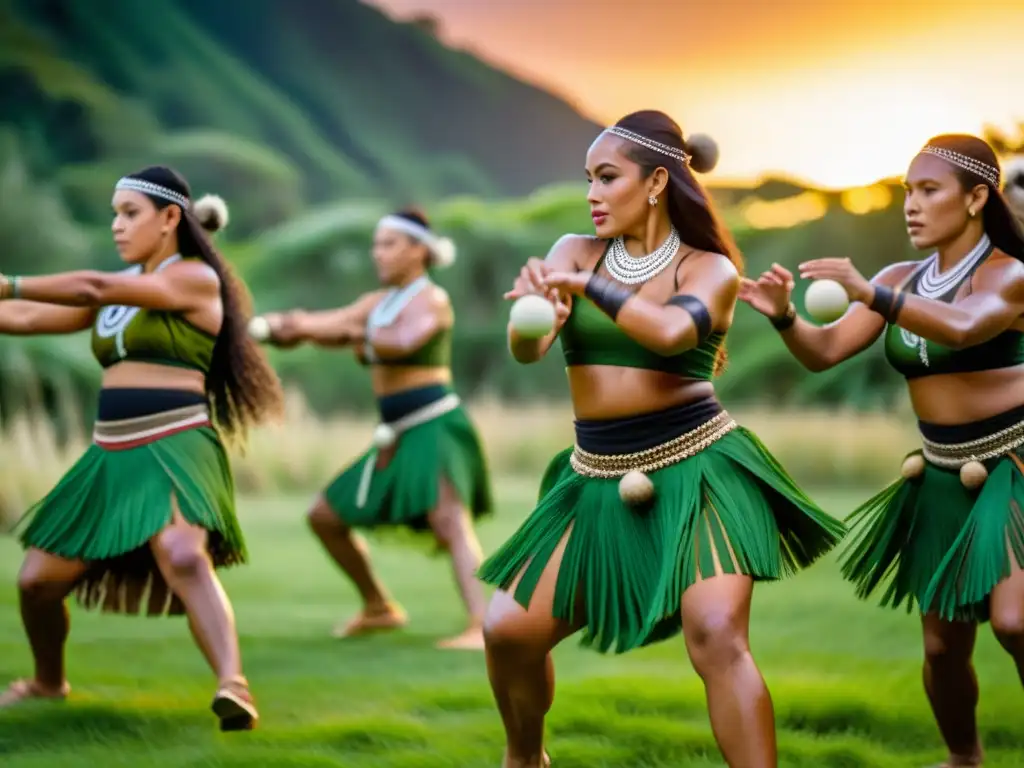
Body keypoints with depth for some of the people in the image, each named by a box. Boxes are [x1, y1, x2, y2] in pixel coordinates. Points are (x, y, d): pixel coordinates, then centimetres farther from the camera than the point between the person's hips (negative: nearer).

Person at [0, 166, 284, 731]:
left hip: (174, 447, -8)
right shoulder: (119, 286, 19)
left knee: (182, 556, -35)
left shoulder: (196, 278, -5)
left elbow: (93, 289, -15)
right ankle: (48, 682, 35)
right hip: (112, 456, 8)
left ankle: (234, 686, -46)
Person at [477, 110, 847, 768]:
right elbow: (527, 349, -12)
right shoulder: (575, 253, 6)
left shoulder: (710, 268, -2)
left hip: (696, 470, -4)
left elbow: (671, 331, -25)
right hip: (601, 482, 4)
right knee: (509, 631, -1)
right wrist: (531, 306, -34)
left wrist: (586, 283, -20)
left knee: (717, 637, -22)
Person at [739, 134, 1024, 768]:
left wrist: (867, 293, -45)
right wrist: (784, 315, -23)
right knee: (944, 645, 9)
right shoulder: (900, 280, 6)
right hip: (946, 477, 6)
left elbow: (962, 327, -33)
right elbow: (824, 352, -2)